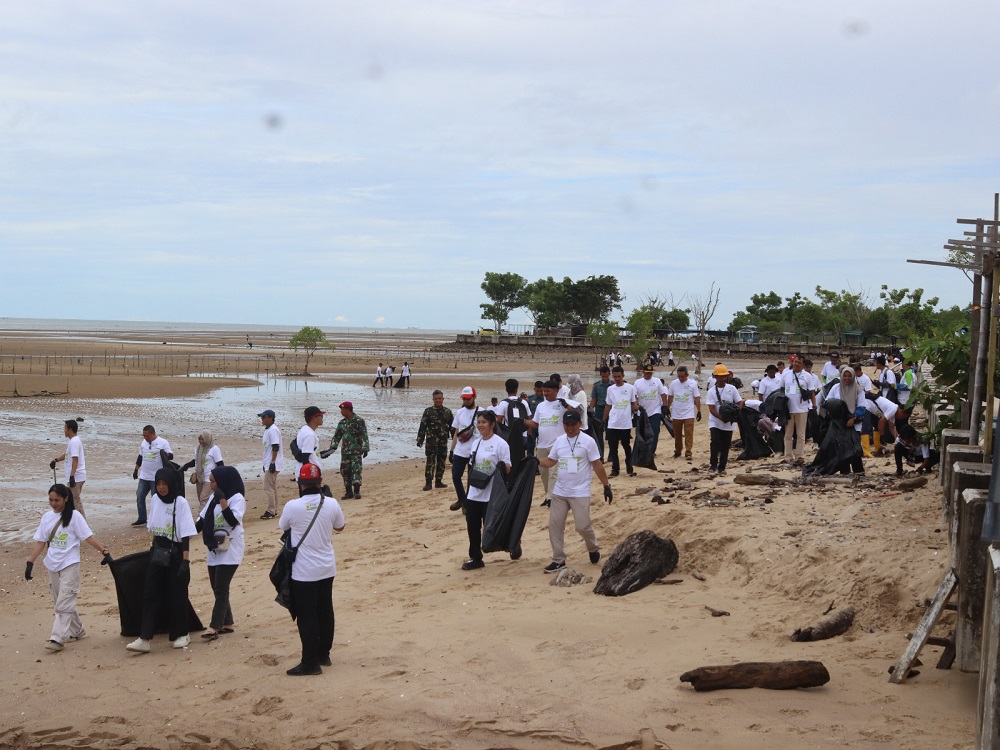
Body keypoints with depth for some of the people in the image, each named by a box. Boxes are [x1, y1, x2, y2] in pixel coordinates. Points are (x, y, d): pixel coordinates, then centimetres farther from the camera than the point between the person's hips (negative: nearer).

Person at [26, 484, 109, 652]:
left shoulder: (74, 516, -8)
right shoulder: (47, 517, 7)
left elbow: (88, 536, -9)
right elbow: (40, 541, 10)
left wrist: (103, 549, -19)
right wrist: (30, 563, 5)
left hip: (69, 565, -6)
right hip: (52, 565, 6)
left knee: (64, 603, -10)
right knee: (59, 602, 14)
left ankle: (58, 638, -13)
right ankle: (76, 630, 28)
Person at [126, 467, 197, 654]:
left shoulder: (180, 502, -13)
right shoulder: (155, 499, 4)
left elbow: (186, 535, -15)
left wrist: (185, 561, -20)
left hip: (175, 554, -6)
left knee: (176, 595, 3)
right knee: (150, 595, 0)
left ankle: (181, 635, 20)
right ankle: (144, 639, -1)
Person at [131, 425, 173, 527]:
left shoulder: (163, 443, -9)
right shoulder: (144, 442, 10)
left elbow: (171, 456, -11)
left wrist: (164, 454, -32)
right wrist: (136, 470, 20)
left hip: (156, 478, -6)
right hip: (144, 477, 6)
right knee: (140, 496, 6)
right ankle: (142, 519, 16)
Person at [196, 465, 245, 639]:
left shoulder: (237, 498, -12)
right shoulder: (213, 497, 10)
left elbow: (233, 520, -25)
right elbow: (202, 519, 15)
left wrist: (222, 500, -27)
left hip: (229, 551, -8)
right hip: (214, 549, 8)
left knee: (221, 589, -9)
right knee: (217, 589, 10)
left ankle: (215, 626, -8)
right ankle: (227, 623, 18)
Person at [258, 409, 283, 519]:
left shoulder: (273, 430, -15)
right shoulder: (267, 430, 16)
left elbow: (275, 448, -21)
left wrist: (272, 463, -24)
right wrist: (265, 463, 22)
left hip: (272, 464, -11)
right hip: (268, 464, 11)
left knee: (268, 487, -10)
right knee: (272, 487, 13)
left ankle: (271, 511, -7)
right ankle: (274, 511, 18)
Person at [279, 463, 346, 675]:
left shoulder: (292, 506, -18)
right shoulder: (331, 504, -8)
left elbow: (283, 527, 3)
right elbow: (340, 527, 11)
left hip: (304, 572, -5)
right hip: (327, 568, 5)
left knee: (307, 616, 2)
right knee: (325, 611, 16)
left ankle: (310, 663, 5)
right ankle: (324, 654, 27)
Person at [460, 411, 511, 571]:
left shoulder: (500, 443, -10)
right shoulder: (476, 443, 11)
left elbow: (507, 469, -11)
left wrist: (503, 466, -33)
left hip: (491, 494, -7)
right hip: (474, 494, 7)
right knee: (472, 526, 6)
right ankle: (475, 558, 17)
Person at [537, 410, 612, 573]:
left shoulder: (588, 441, -9)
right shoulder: (559, 441, 6)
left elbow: (597, 465, -6)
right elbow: (550, 461, 10)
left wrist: (606, 485, -6)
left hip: (580, 493, -5)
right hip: (559, 492, 5)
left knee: (582, 526, -5)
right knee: (555, 524, 3)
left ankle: (594, 549, 26)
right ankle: (558, 560, 13)